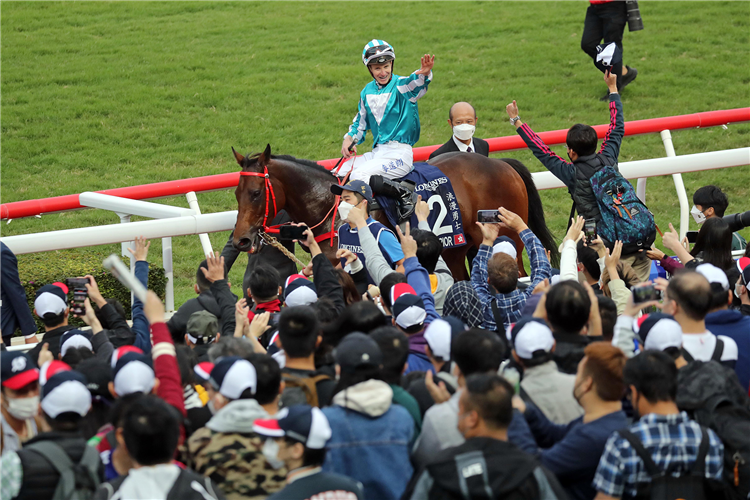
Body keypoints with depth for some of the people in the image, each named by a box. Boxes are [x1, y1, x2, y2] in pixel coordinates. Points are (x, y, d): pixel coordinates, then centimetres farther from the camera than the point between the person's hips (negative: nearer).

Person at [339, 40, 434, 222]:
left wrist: (423, 74, -57)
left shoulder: (402, 86, -8)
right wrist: (350, 138, 5)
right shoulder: (367, 92, 12)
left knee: (359, 177, -28)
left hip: (399, 153, -7)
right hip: (377, 152, 7)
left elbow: (415, 84, -33)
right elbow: (361, 121, 25)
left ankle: (406, 195, -17)